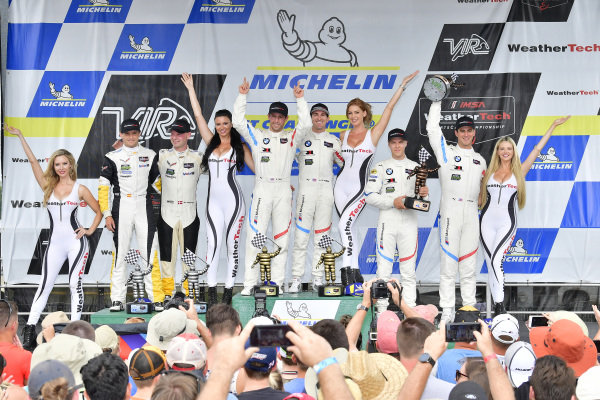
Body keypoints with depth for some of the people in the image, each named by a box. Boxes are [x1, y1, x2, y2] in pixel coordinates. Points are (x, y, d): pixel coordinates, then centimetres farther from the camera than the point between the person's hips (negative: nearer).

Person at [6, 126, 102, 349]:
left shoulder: (79, 190, 2)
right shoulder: (48, 187, 7)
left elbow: (99, 212, 10)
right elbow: (33, 161, 5)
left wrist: (90, 230, -3)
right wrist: (20, 137, 3)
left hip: (76, 242, -2)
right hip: (55, 244, 2)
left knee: (75, 285, -3)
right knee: (45, 286, -2)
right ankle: (30, 328, -7)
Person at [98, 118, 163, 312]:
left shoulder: (150, 156, 9)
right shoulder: (112, 158, 2)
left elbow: (157, 182, 19)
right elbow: (103, 187, 0)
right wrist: (106, 214, -6)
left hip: (144, 208, 1)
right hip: (121, 208, -1)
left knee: (149, 253, -4)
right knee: (120, 253, 0)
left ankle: (157, 298, -2)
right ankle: (117, 299, 4)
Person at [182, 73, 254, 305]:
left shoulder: (240, 147, 5)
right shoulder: (211, 144, 13)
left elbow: (257, 168, 9)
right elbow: (198, 116, 13)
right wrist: (191, 89, 13)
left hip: (233, 200, -3)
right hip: (213, 200, 3)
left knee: (232, 244, -1)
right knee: (213, 243, -5)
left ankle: (228, 290, 3)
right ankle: (211, 290, -4)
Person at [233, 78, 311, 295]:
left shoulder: (291, 137, 11)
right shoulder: (257, 136, 9)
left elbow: (305, 123, -2)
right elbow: (238, 122, 0)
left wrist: (300, 99, -7)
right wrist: (242, 96, -5)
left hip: (283, 190, 1)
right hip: (261, 189, -1)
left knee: (281, 238, 3)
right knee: (254, 236, -6)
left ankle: (278, 283, 8)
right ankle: (249, 284, -5)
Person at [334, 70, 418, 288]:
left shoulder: (373, 133, -1)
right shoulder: (343, 136, 10)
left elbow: (389, 107, -5)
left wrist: (403, 85, -5)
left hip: (359, 188, -5)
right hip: (341, 185, 5)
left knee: (344, 224, -21)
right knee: (348, 228, 6)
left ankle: (348, 269, -22)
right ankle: (355, 272, 14)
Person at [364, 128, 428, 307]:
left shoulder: (415, 167, 14)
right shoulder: (380, 167, 7)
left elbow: (420, 195, 14)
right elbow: (369, 195, -1)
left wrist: (424, 193, -10)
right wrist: (393, 202, -13)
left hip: (409, 223, 2)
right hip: (387, 222, -2)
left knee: (409, 270, 1)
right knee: (383, 269, -5)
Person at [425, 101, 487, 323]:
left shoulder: (480, 161, 17)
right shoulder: (446, 153, 5)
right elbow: (432, 129, -3)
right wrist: (437, 102, -2)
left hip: (471, 214, 4)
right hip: (450, 212, -4)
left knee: (469, 265, 6)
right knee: (448, 263, -4)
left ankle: (470, 307, 10)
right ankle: (447, 310, -3)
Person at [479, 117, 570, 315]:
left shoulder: (519, 171, 5)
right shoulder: (489, 172, 11)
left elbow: (537, 149, 7)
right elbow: (480, 197, 20)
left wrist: (553, 126, 10)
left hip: (507, 222, -3)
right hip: (487, 221, 3)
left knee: (495, 260, -19)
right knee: (490, 263, 0)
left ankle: (500, 305, -21)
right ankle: (496, 303, 7)